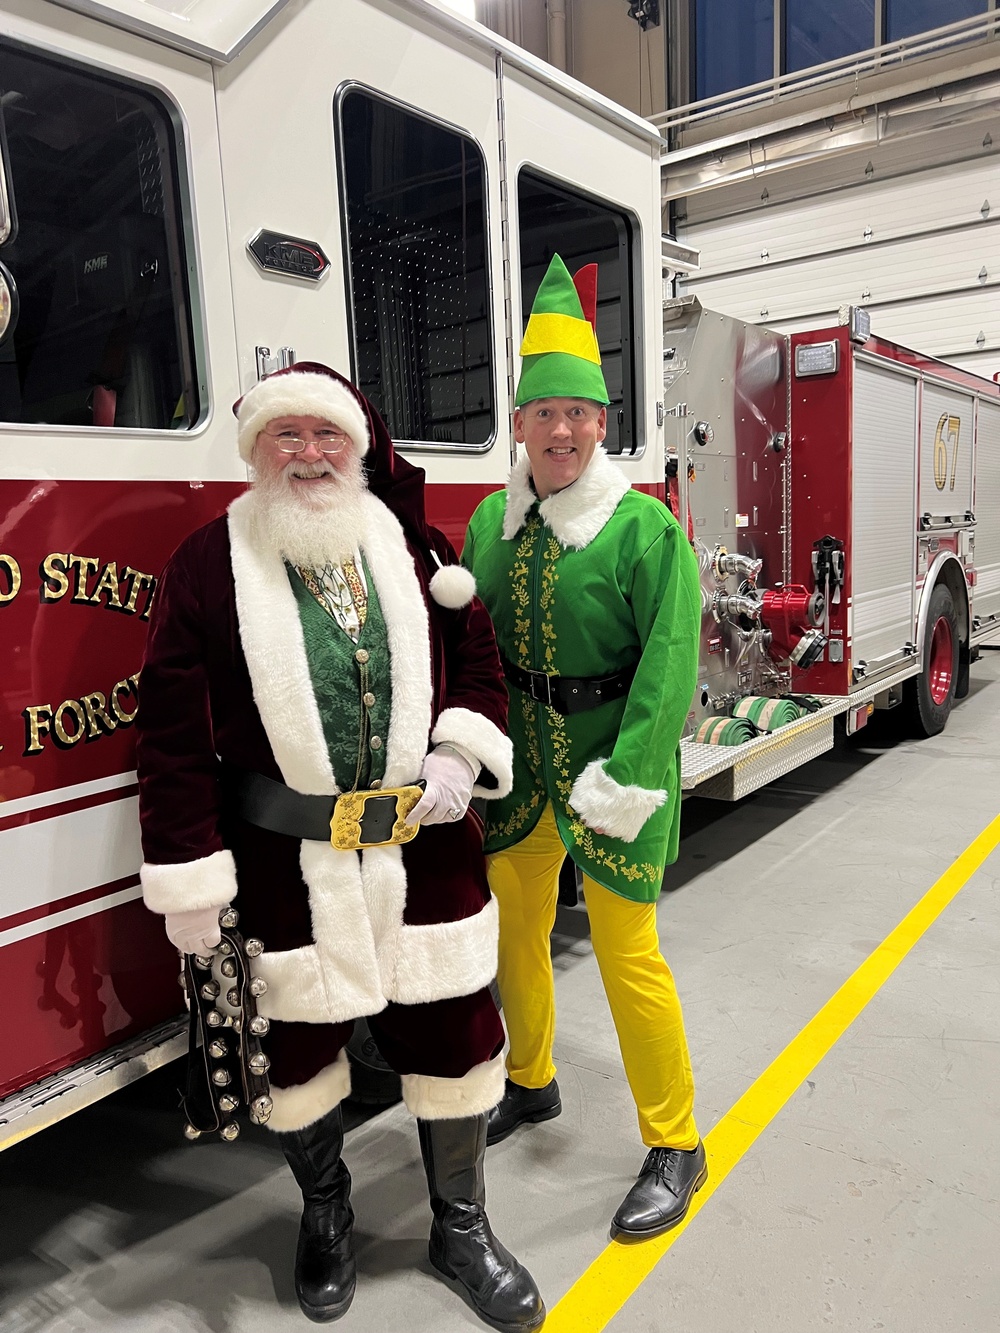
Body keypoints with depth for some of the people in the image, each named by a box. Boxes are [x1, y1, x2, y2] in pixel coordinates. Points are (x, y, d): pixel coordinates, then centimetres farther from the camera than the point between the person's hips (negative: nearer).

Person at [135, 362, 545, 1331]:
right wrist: (188, 877, -7)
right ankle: (324, 1215, 44)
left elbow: (477, 660, 12)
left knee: (452, 1031, 11)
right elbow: (174, 733, -6)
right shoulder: (208, 563, -5)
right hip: (286, 861, -2)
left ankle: (461, 1227, 37)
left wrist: (459, 751, -6)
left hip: (426, 847, 3)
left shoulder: (411, 546, 5)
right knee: (299, 1040, 15)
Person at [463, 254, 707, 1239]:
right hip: (520, 754, 6)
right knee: (512, 924, 18)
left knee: (626, 952, 2)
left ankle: (674, 1145, 24)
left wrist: (625, 779, -21)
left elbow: (670, 660, -17)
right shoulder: (490, 521, 5)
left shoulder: (644, 527, -11)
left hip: (612, 748, -5)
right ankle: (531, 1084, 44)